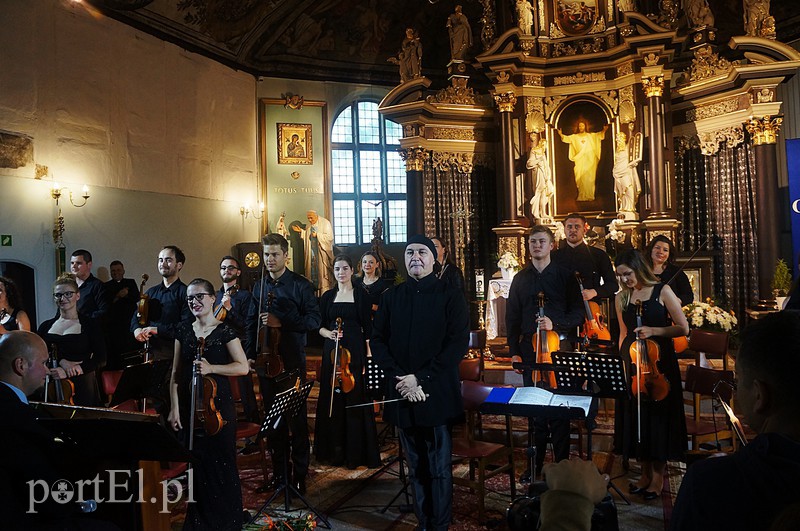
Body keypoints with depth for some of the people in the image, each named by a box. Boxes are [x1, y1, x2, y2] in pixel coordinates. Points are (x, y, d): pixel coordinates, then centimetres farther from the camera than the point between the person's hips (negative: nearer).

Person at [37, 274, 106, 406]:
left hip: (82, 390, -3)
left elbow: (101, 360, -8)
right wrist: (61, 361, -18)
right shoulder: (46, 326, 10)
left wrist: (67, 372, -17)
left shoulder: (90, 325, -2)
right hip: (52, 389, 3)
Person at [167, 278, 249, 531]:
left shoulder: (224, 331, -5)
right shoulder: (183, 330, 7)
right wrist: (174, 408, 3)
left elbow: (243, 367, -9)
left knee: (221, 462, 2)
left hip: (218, 405, -3)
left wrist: (211, 368, -20)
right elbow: (176, 372, 8)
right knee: (195, 462, 9)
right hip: (189, 405, 4)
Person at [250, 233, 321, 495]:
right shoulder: (259, 286, 11)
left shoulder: (301, 285, -4)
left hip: (292, 360, -4)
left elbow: (314, 320, -11)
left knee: (297, 418, 1)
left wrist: (281, 322, -21)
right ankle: (279, 471, 24)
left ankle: (299, 475, 13)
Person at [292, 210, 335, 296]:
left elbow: (330, 237, -14)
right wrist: (301, 231, 5)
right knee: (312, 269, 3)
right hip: (312, 252, 6)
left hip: (322, 252, -6)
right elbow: (307, 237, 20)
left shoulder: (325, 223, -8)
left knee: (322, 270, -6)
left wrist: (317, 235, -17)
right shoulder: (308, 226, 12)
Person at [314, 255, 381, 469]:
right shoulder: (327, 296, 9)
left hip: (355, 351, -3)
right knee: (332, 400, 5)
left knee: (355, 400, -1)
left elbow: (367, 328, -1)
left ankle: (356, 452, 11)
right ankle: (335, 450, 17)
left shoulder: (361, 295, 1)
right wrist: (328, 333, -12)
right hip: (332, 352, 3)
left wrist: (368, 357, -8)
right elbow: (320, 326, 11)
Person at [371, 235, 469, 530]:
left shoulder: (450, 296, -1)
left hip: (437, 394, -3)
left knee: (439, 469, 5)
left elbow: (458, 343, -9)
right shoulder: (391, 297, 9)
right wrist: (401, 379, -9)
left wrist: (420, 378, -16)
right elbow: (377, 341, 6)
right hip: (402, 395, 3)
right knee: (416, 468, 13)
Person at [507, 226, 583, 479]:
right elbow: (512, 318, 11)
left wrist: (555, 324, -16)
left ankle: (562, 463, 13)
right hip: (529, 348, 2)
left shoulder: (565, 275, 3)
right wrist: (514, 351, 5)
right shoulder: (520, 279, 11)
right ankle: (535, 463, 16)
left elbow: (578, 314, 1)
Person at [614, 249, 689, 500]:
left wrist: (654, 331, -20)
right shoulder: (621, 298, 7)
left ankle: (658, 476, 17)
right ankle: (645, 472, 22)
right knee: (634, 416, 7)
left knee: (658, 417, 2)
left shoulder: (662, 291, -5)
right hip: (631, 361, 4)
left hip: (659, 361, -4)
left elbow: (683, 328, -6)